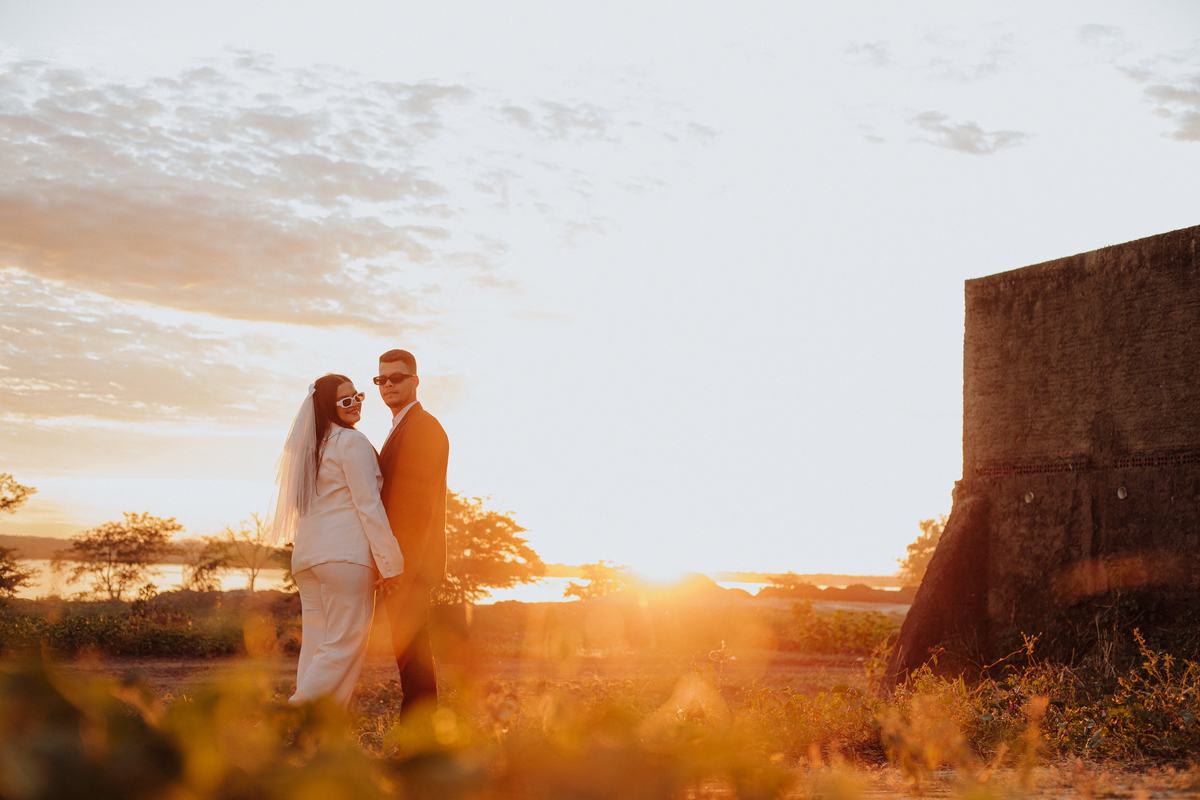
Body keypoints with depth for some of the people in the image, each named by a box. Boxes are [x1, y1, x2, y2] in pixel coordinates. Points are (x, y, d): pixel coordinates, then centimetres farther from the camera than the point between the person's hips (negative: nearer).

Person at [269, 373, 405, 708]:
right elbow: (368, 504, -11)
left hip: (306, 556, 9)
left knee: (317, 647, 7)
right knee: (345, 645, -6)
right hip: (345, 554, -8)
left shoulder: (310, 446, 21)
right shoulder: (352, 442, -5)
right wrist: (390, 562, -10)